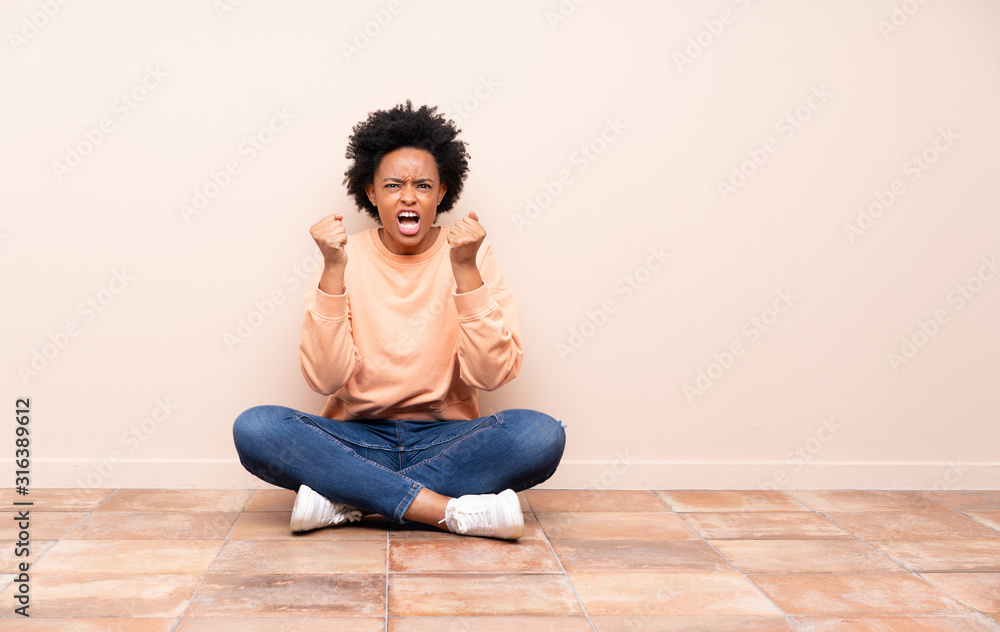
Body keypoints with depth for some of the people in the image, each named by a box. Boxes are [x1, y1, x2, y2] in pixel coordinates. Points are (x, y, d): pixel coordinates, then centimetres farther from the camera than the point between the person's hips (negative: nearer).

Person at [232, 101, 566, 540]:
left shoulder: (471, 255, 0)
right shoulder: (349, 256, 1)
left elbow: (492, 373, -12)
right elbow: (325, 379, -11)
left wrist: (465, 270, -19)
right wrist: (334, 270, -18)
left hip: (447, 441, 0)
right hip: (359, 441, 1)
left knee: (541, 434, -29)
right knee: (255, 428, -26)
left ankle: (345, 500, -22)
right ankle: (454, 511, -28)